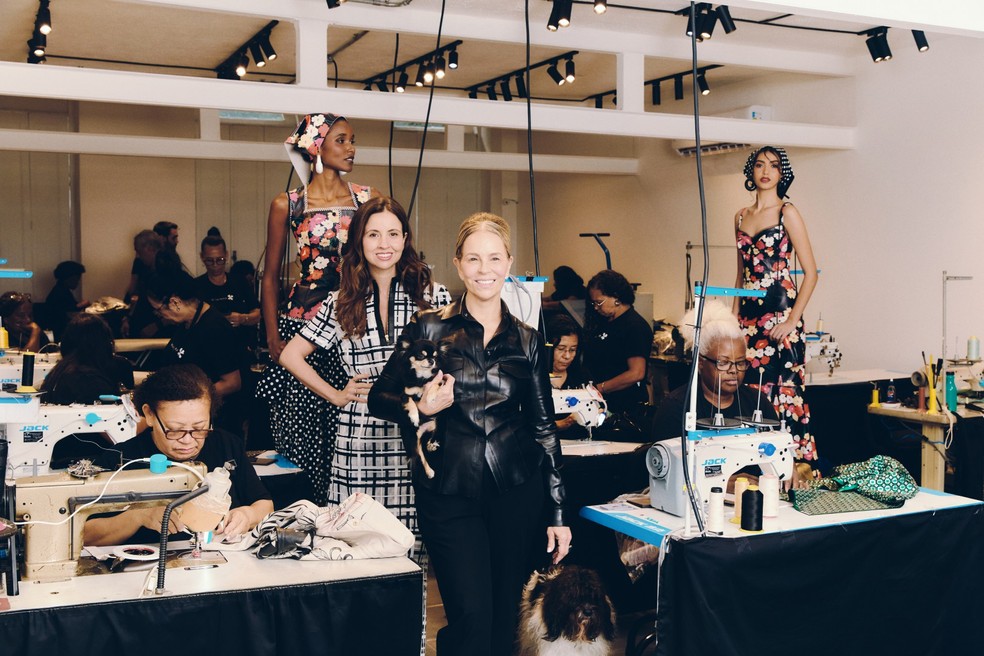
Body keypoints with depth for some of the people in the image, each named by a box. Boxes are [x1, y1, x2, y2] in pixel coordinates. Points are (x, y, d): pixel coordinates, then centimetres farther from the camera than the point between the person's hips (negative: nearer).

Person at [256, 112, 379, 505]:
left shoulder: (369, 199, 8)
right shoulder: (287, 205, 5)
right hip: (302, 325, -1)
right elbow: (271, 276, 8)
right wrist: (273, 338, -1)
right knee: (302, 431, -3)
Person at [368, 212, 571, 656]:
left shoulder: (527, 340, 7)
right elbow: (379, 399, 3)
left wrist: (557, 512, 6)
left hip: (516, 492, 2)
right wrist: (422, 408, -18)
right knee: (472, 617, -10)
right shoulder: (429, 329, 1)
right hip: (449, 494, -2)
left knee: (506, 619, 10)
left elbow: (544, 427, 8)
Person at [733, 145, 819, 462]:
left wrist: (793, 319, -13)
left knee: (784, 389, -8)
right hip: (748, 314, 5)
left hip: (779, 312, -5)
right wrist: (733, 316, 13)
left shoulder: (787, 212, -2)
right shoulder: (741, 216, 15)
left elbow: (811, 271, -6)